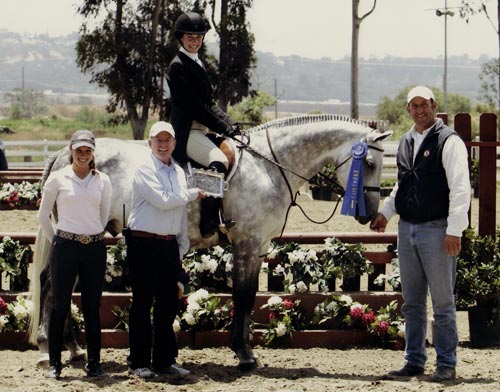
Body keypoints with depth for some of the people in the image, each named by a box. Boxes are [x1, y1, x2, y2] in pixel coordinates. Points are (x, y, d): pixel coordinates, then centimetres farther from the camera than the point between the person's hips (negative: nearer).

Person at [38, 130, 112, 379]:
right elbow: (43, 216, 7)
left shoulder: (102, 181, 7)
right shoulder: (58, 178, 0)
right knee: (60, 305, 1)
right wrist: (56, 240, 9)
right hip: (65, 246, -2)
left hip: (95, 247, 2)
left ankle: (94, 362, 12)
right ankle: (54, 363, 8)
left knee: (92, 307, 6)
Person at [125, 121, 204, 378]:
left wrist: (182, 244, 16)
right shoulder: (144, 169, -8)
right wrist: (193, 194, -6)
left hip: (169, 244, 7)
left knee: (169, 303, 8)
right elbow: (163, 201, -18)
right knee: (142, 303, -1)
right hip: (143, 243, -7)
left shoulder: (178, 172, 14)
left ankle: (165, 361, 16)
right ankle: (139, 362, 4)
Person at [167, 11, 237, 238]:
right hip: (186, 132, -10)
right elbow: (193, 106, -15)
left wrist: (229, 124, 2)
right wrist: (222, 128, -14)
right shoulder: (178, 66, -9)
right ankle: (209, 222, -29)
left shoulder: (197, 64, 19)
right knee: (218, 161, -30)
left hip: (203, 130, 10)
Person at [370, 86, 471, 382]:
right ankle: (415, 361, 20)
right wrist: (386, 212, 15)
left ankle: (447, 364, 5)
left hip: (436, 229, -7)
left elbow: (460, 188, -15)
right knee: (412, 303, 12)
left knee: (442, 302, -1)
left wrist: (454, 230, -21)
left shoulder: (448, 141, -9)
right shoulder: (406, 142, 14)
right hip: (406, 229, 7)